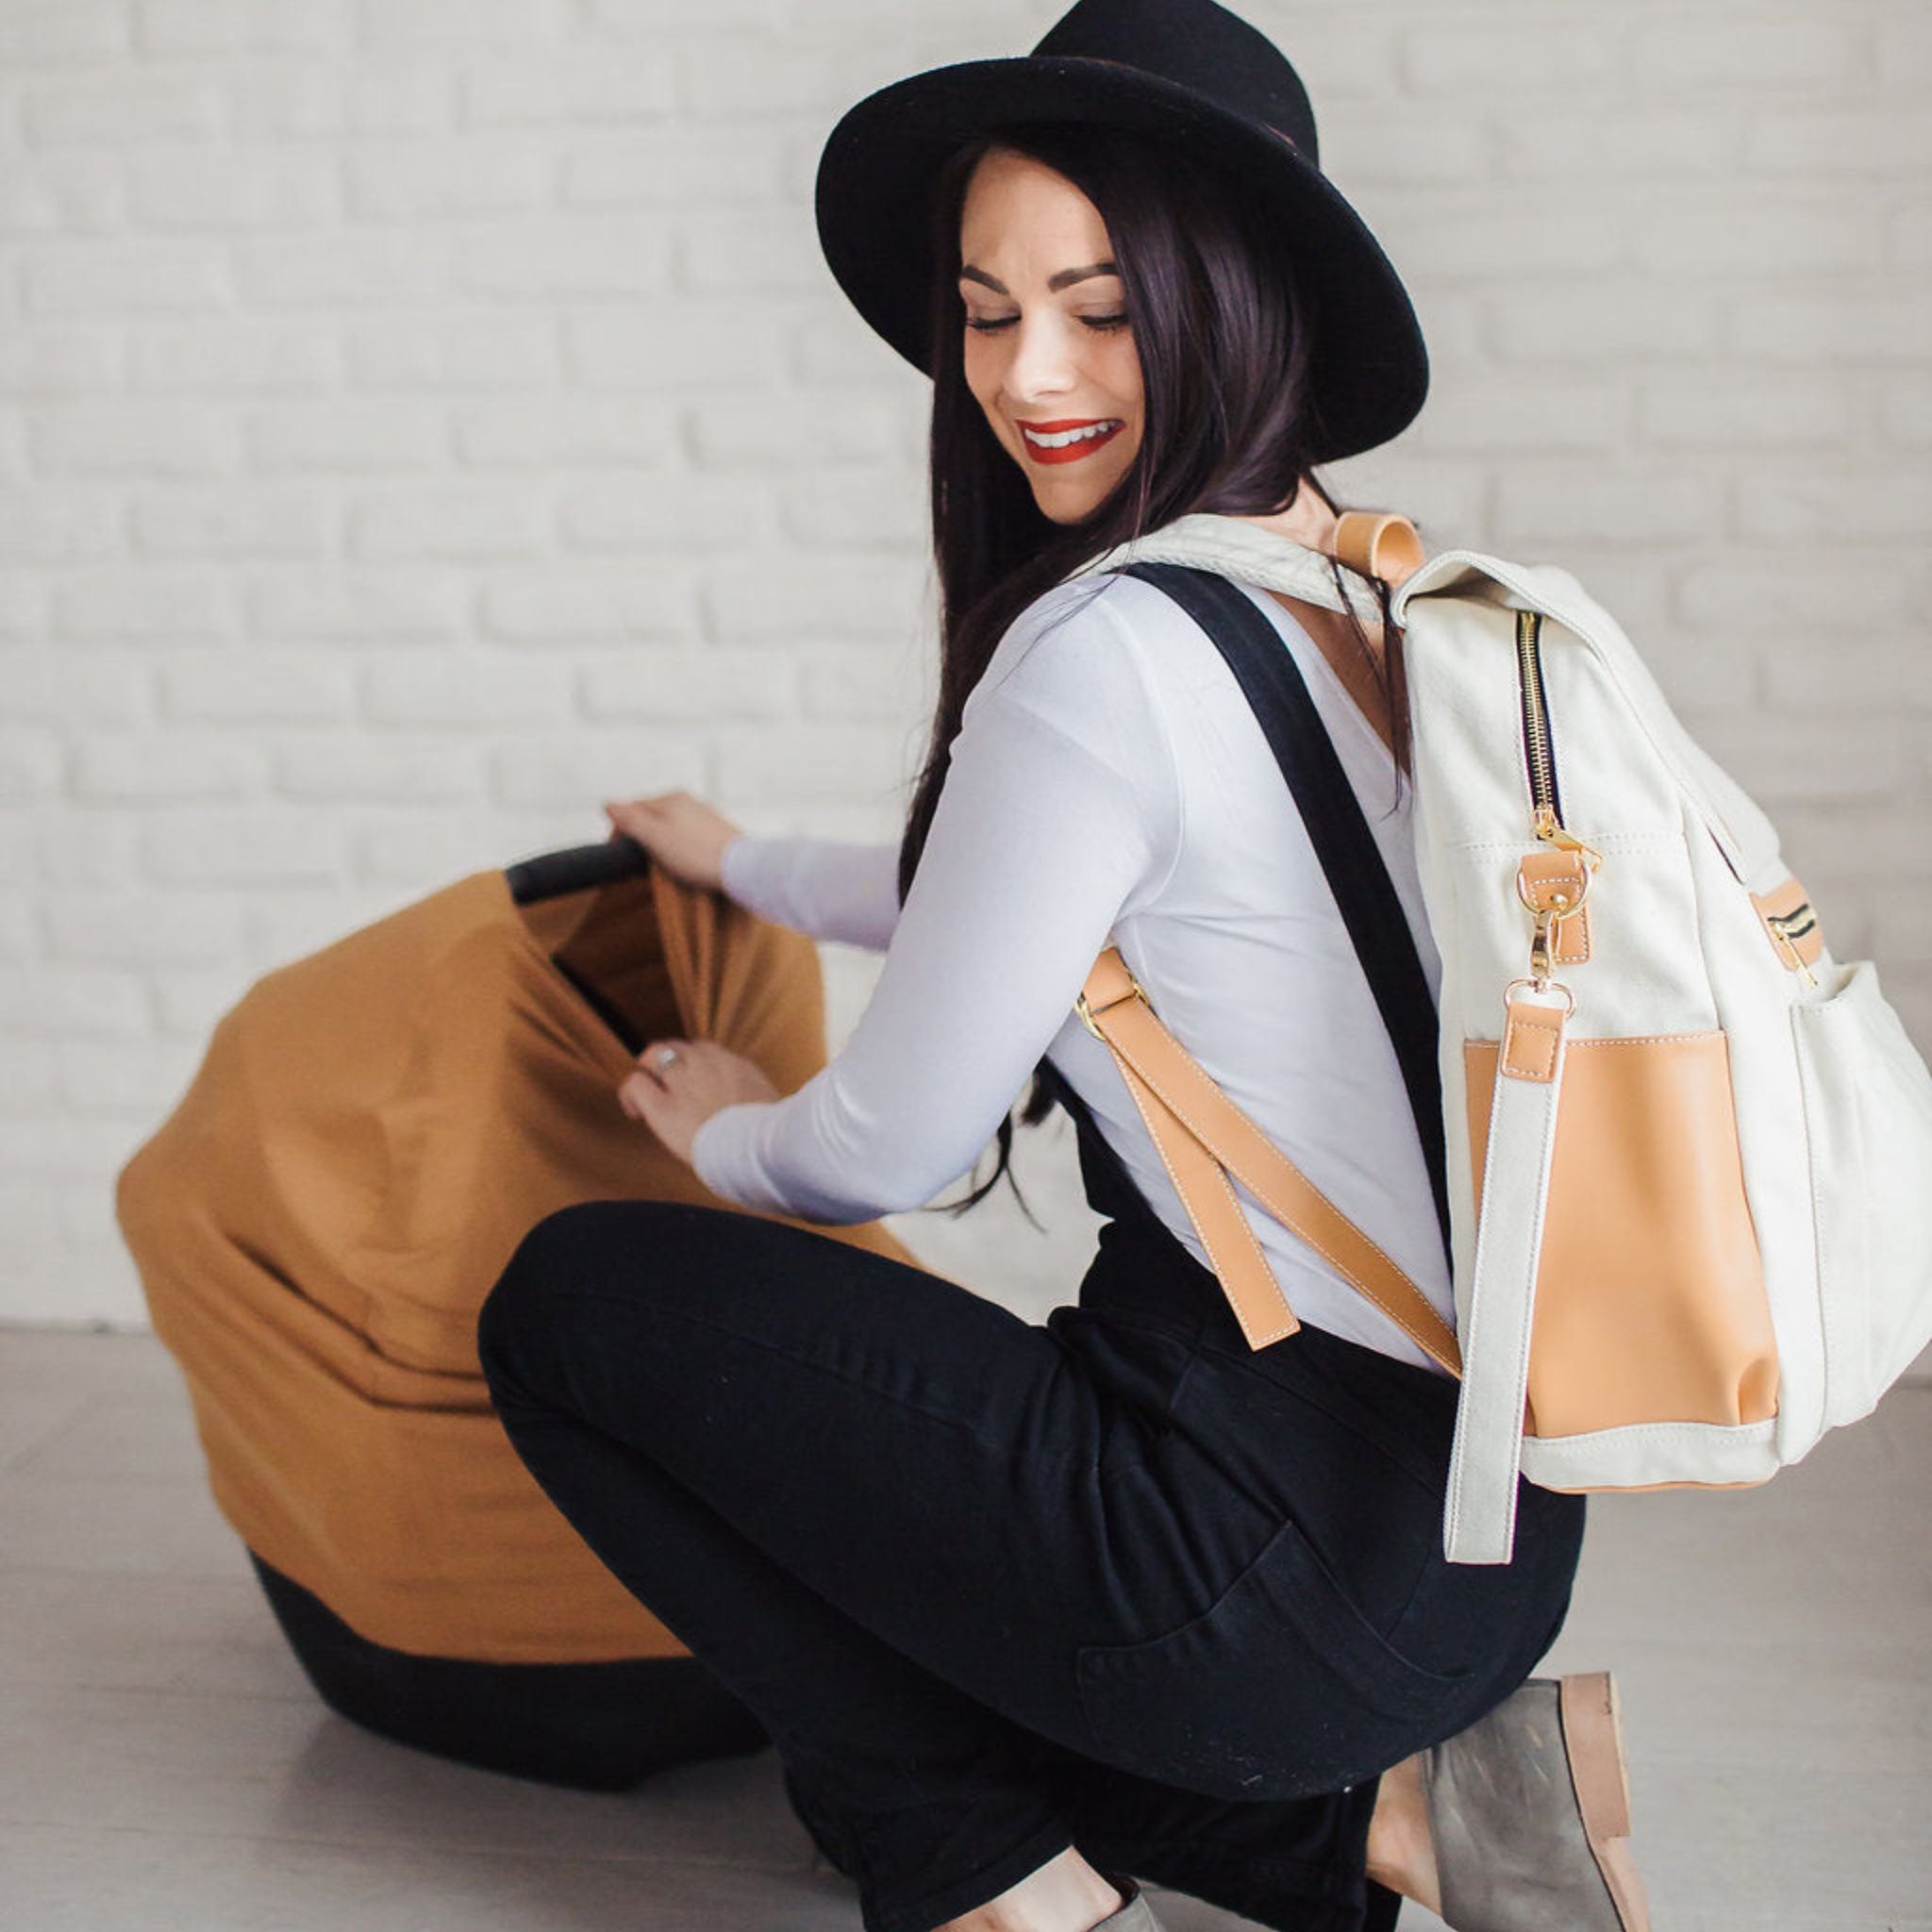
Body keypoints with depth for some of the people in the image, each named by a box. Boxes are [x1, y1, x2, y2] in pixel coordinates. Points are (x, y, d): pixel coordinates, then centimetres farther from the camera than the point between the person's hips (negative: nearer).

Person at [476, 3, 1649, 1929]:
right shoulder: (1370, 594, 9)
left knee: (572, 1300, 4)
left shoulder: (1111, 645, -19)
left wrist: (725, 1137, 14)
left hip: (1291, 1535, -9)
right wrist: (739, 861, 41)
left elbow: (891, 1145, -10)